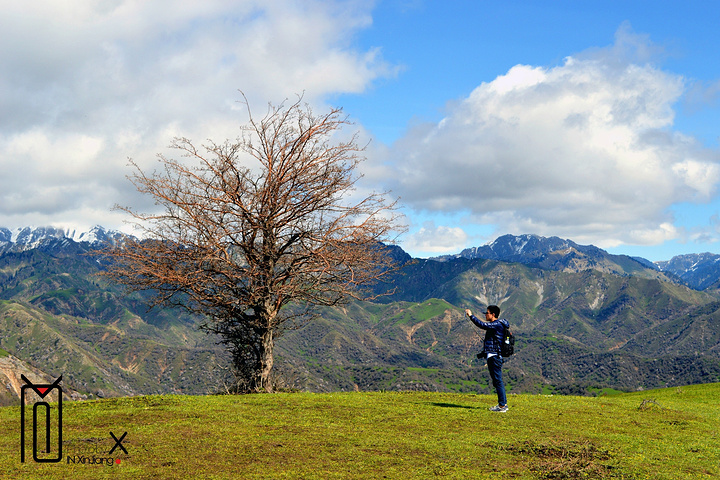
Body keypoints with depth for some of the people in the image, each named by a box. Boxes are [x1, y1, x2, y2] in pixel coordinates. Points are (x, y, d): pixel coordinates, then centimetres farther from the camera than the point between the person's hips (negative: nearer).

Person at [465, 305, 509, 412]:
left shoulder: (498, 324, -13)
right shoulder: (493, 325, 19)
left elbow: (482, 325, -27)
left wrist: (471, 315, -19)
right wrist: (483, 353, 24)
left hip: (495, 357, -11)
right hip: (492, 356, 11)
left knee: (498, 381, -8)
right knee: (497, 381, 13)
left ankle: (502, 406, -7)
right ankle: (503, 403, 18)